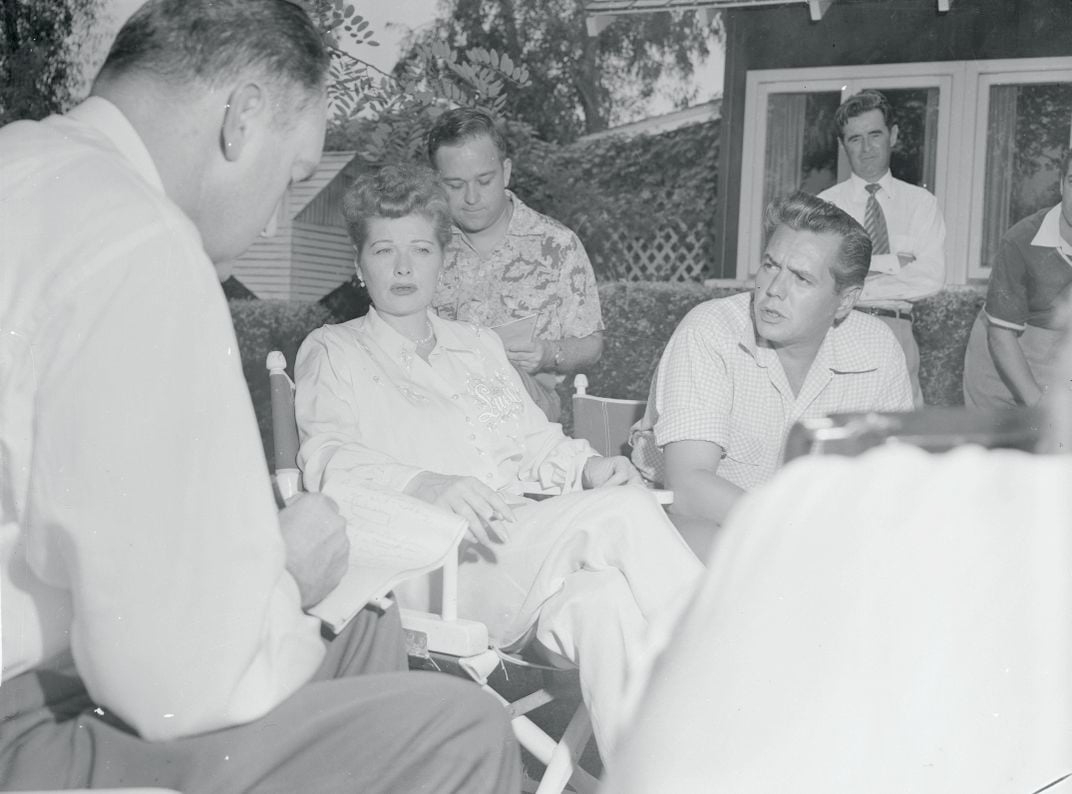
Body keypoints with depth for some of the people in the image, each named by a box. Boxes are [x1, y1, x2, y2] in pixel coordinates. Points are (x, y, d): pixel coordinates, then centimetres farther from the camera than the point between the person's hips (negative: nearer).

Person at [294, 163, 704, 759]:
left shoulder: (479, 345, 29)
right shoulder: (333, 352, 12)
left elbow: (537, 442, 25)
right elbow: (330, 460, -6)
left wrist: (590, 468, -1)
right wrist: (428, 485, -27)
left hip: (526, 553, 5)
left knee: (601, 599, -32)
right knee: (628, 512, -27)